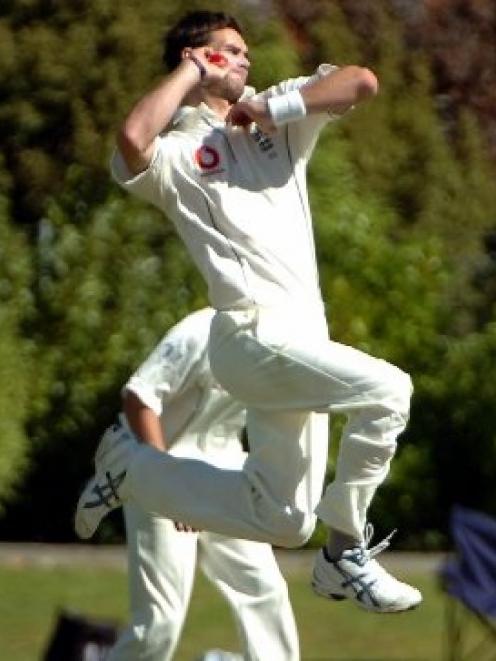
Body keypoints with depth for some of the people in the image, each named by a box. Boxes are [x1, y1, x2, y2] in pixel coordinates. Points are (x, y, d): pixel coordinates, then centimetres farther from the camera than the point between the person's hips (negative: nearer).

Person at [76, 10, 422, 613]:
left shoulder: (279, 113, 16)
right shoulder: (177, 151, -2)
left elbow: (361, 81, 3)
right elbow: (132, 140, -26)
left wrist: (272, 108, -2)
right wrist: (190, 72, -11)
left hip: (300, 336, 7)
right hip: (256, 333, -7)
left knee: (280, 519, 11)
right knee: (387, 391, -24)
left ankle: (130, 469, 27)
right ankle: (345, 557, -13)